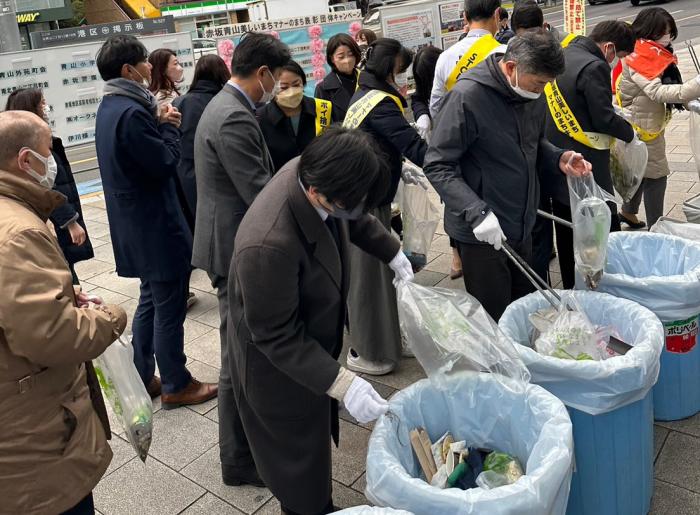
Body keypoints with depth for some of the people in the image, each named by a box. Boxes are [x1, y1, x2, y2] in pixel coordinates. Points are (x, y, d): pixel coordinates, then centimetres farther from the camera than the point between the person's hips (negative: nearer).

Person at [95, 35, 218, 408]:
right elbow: (165, 163, -20)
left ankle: (142, 378, 30)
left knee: (150, 301, 21)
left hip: (136, 224, 10)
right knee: (169, 308, 2)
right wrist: (168, 125, -6)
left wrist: (158, 123, 2)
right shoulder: (131, 113, -22)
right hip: (155, 225, -10)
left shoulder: (110, 108, 10)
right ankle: (176, 386, 16)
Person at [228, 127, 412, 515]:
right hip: (279, 364, -8)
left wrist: (393, 253, 9)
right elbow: (277, 338, -31)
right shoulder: (268, 246, -44)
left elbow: (356, 220, 6)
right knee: (299, 457, 14)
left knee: (315, 436, 31)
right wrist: (341, 383, -35)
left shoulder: (316, 172, -19)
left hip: (313, 343, 9)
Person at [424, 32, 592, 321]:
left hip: (522, 226, 7)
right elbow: (438, 166, -18)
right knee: (493, 320, 4)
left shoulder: (531, 94, 4)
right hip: (482, 232, -7)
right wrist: (477, 212, -28)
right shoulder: (468, 96, -19)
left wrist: (558, 159, -2)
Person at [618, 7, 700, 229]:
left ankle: (628, 211, 38)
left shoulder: (655, 54, 7)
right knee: (656, 175, -3)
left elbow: (666, 86, 11)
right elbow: (658, 92, -33)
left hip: (649, 124, 9)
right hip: (641, 127, -9)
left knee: (642, 170, 21)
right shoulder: (638, 57, -22)